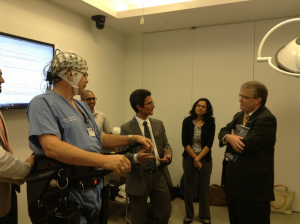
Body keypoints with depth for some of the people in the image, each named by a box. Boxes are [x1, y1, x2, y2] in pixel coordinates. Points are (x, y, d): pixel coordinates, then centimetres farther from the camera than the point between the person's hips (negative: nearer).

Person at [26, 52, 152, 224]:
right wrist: (105, 160, -36)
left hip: (95, 192, 8)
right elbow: (52, 148, -29)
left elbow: (98, 138, 18)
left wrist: (132, 138, 6)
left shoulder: (82, 106, 12)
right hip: (68, 197, -8)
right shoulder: (43, 103, -14)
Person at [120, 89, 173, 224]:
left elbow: (166, 145, 7)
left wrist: (168, 155, -16)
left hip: (160, 176, 4)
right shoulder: (126, 128, -8)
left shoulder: (159, 124, 6)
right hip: (138, 179, -4)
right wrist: (136, 157, -32)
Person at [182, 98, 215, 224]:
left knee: (204, 188, 9)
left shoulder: (210, 123, -4)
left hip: (205, 159, 0)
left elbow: (209, 144, -9)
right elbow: (185, 142, -7)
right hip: (189, 158, 1)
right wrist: (194, 158, -12)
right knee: (188, 187, 8)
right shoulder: (187, 121, -4)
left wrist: (198, 158, -15)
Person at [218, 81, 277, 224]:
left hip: (253, 183, -9)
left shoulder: (266, 119, -20)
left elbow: (246, 146, -28)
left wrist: (231, 140, -7)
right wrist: (230, 138, -17)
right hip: (235, 179, 9)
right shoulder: (239, 116, 10)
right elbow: (223, 132, 8)